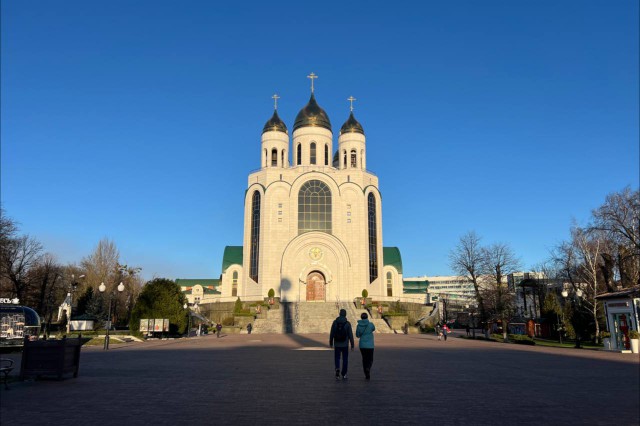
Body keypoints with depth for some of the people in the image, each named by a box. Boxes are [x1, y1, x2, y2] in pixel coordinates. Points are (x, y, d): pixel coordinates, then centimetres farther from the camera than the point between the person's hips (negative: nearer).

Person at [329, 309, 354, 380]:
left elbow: (331, 334, -2)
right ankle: (344, 375, 14)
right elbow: (350, 335, -7)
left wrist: (331, 343, 10)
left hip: (337, 344, 1)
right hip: (345, 345, -1)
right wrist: (352, 345, 0)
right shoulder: (347, 323, -8)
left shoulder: (335, 322, -4)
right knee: (345, 359, 12)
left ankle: (337, 369, -15)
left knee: (337, 358, 12)